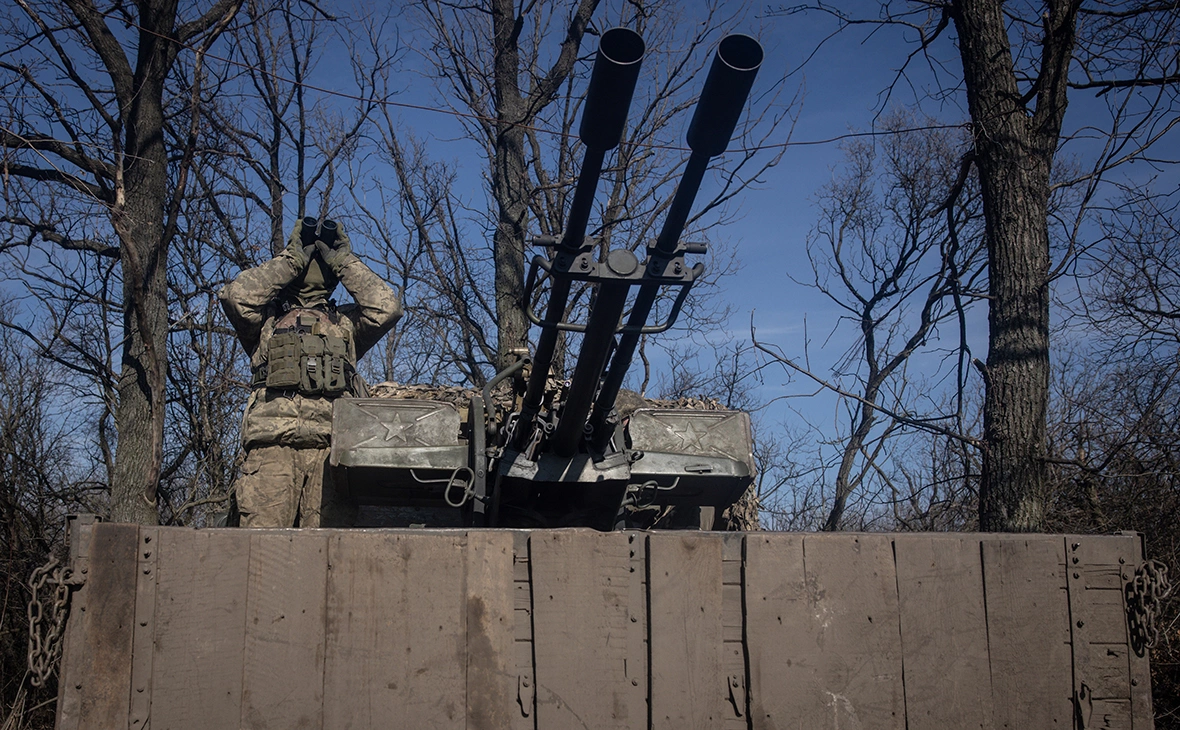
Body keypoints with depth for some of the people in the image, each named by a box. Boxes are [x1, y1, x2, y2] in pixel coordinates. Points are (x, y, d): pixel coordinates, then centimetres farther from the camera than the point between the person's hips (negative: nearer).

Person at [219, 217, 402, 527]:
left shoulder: (346, 322, 29)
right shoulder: (268, 319, 27)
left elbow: (386, 306, 12)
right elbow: (236, 295, 7)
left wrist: (343, 260, 20)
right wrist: (291, 258, 16)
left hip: (332, 444, 1)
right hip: (272, 442, 0)